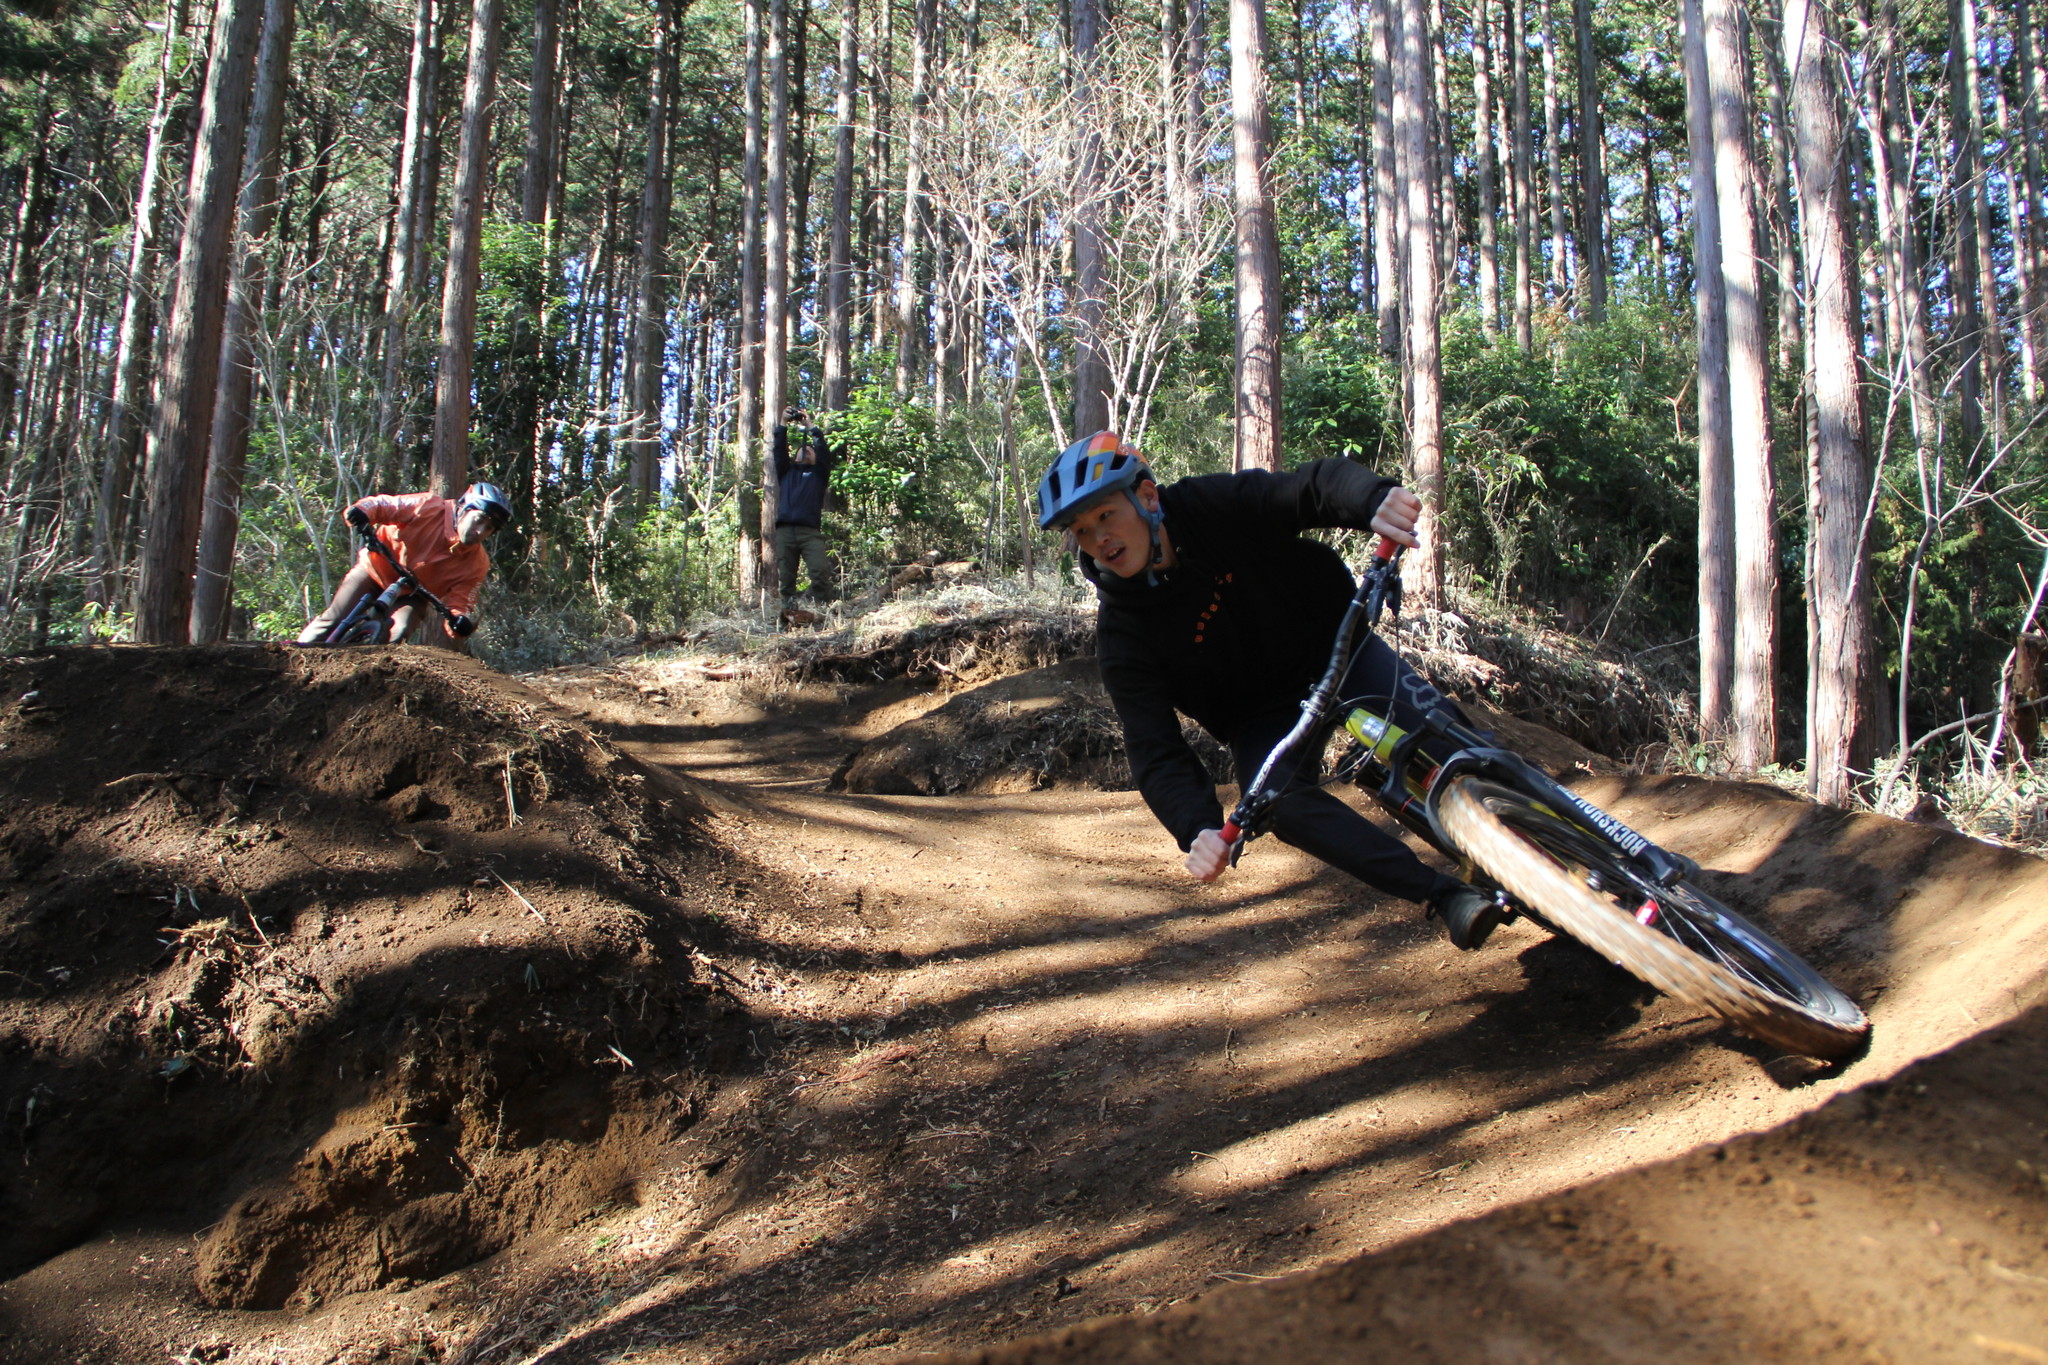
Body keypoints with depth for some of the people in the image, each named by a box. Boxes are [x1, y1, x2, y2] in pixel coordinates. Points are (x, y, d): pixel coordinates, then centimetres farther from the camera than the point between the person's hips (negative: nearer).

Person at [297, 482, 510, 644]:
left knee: (396, 636, -23)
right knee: (334, 619, -6)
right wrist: (362, 510, -41)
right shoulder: (430, 508, -22)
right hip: (377, 568, -1)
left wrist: (461, 622, -43)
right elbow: (385, 504, -19)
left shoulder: (476, 565, -18)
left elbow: (461, 604, -20)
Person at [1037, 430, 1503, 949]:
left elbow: (1318, 484, -28)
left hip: (1333, 645, 0)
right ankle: (1446, 895, -20)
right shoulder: (1121, 634, -20)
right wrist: (1198, 830, -41)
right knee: (1282, 803, -28)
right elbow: (1156, 753, -23)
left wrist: (1375, 500, -51)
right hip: (1264, 718, 0)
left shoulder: (1213, 505, -20)